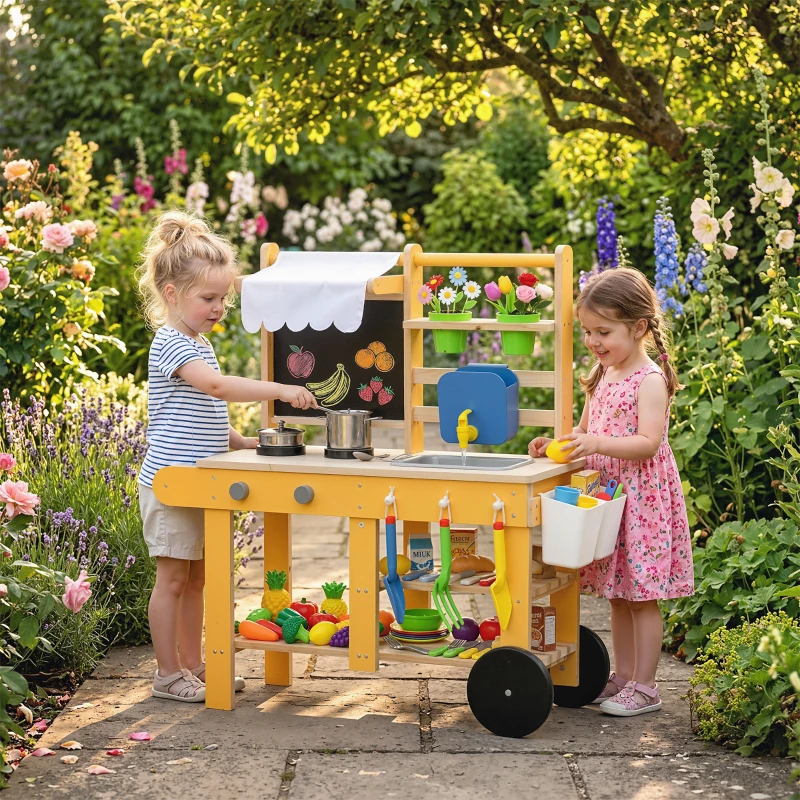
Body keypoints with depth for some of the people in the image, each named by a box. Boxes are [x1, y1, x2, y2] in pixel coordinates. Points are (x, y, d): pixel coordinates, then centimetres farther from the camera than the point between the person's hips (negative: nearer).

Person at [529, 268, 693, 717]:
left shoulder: (651, 380, -15)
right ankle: (624, 675, 23)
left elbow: (648, 443, -24)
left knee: (642, 595, -2)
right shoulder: (602, 377, 11)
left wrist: (597, 444, -35)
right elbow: (587, 431, 19)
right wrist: (557, 445, 0)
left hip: (643, 498, -8)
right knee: (618, 594, 14)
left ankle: (644, 687, 6)